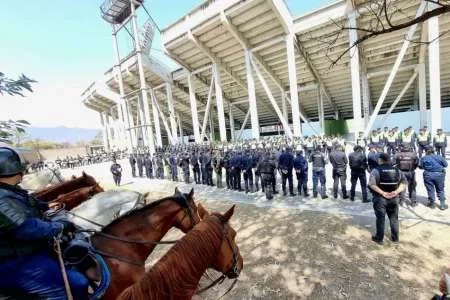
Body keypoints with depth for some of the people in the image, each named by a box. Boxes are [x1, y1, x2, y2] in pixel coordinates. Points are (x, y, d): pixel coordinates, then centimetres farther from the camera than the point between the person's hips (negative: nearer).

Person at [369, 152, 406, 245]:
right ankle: (395, 238, 31)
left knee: (380, 219, 6)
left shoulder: (376, 170, -13)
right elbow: (404, 182, 2)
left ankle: (379, 238, 17)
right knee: (394, 218, 18)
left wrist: (382, 193, -18)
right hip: (394, 198, 4)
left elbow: (372, 184, -23)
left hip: (380, 198, -4)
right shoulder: (397, 170, 4)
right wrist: (397, 191, -8)